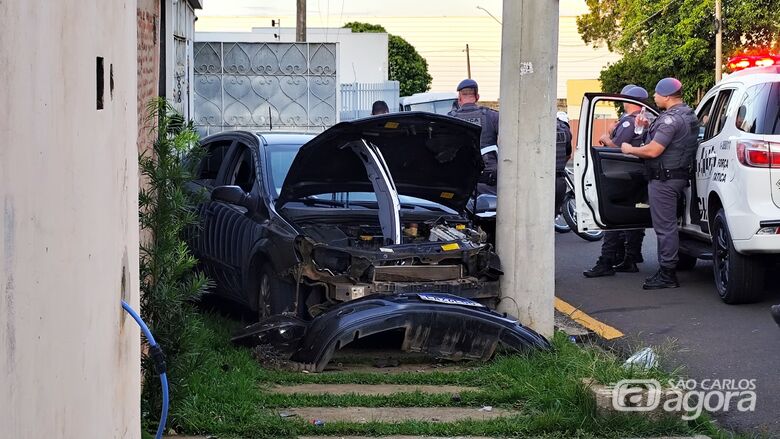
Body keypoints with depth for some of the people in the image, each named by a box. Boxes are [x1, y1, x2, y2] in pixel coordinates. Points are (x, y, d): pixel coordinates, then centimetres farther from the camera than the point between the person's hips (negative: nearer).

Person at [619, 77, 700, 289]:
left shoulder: (671, 119, -20)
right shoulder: (688, 115, 13)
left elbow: (653, 151, -22)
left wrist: (630, 150, -6)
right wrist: (650, 127, 15)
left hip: (664, 179, -11)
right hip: (678, 176, 11)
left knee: (665, 226, -6)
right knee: (666, 225, 16)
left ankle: (668, 275, -3)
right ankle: (666, 270, 22)